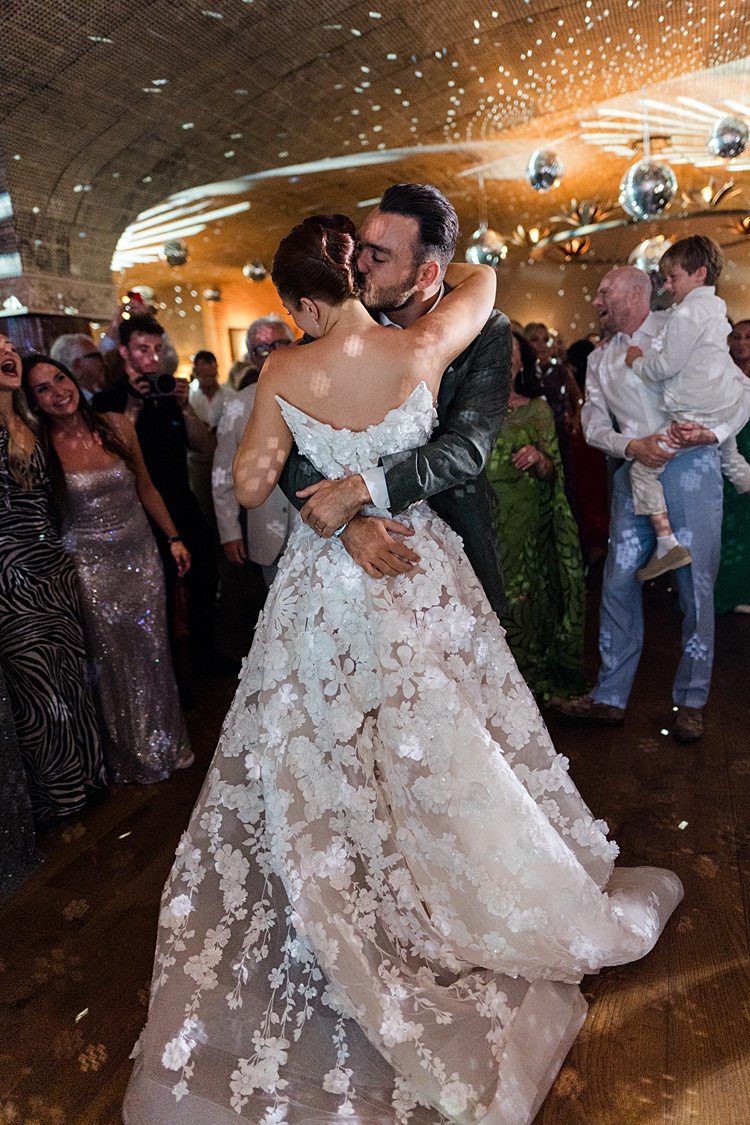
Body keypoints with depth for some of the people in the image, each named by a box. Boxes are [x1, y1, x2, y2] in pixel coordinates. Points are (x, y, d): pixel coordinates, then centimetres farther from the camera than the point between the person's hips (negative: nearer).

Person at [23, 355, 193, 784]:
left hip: (141, 555, 3)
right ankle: (131, 757, 35)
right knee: (114, 661, 12)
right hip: (93, 567, -2)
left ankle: (166, 744, 36)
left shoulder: (117, 426, 0)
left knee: (152, 654, 13)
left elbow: (146, 488, 9)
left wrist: (174, 538, 10)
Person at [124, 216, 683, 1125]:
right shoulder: (419, 351, -11)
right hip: (417, 575, 0)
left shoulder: (282, 375, -9)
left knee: (328, 761, 17)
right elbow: (483, 281, 10)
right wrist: (433, 269, 27)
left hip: (323, 582, 1)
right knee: (436, 745, 15)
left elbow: (250, 485, -1)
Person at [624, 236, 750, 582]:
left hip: (699, 414, -11)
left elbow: (669, 364, -19)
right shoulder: (714, 306, 16)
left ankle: (668, 544, -14)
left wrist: (638, 362, -2)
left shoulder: (689, 311, -16)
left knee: (643, 469, -10)